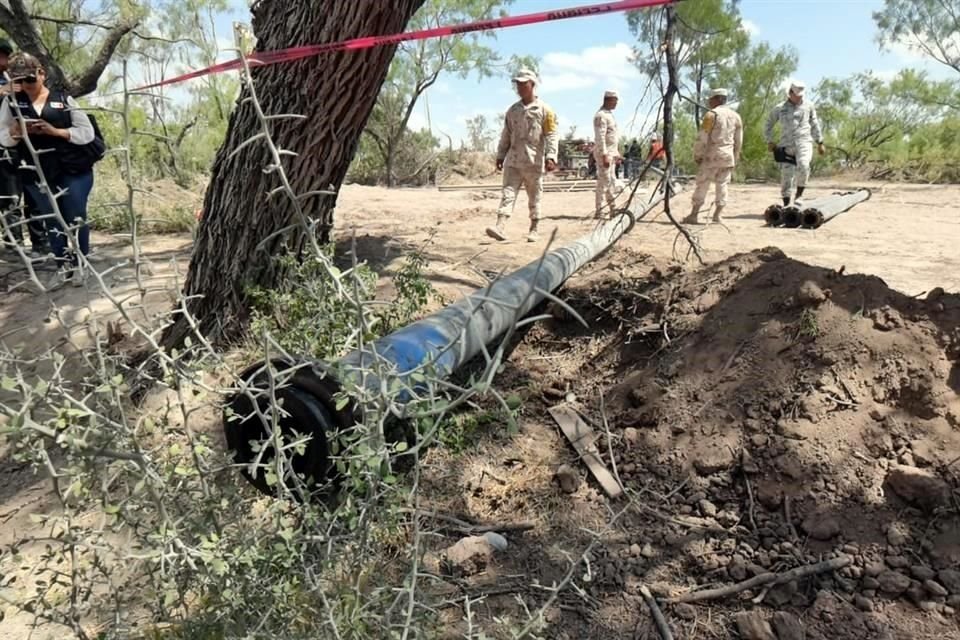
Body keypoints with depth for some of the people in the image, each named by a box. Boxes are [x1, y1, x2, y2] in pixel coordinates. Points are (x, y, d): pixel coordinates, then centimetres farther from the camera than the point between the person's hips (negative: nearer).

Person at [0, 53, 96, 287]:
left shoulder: (64, 99, 1)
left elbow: (87, 133, -3)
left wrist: (55, 131, -15)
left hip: (74, 171, -2)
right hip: (37, 175, 2)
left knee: (76, 219, 2)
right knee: (52, 222, 10)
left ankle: (80, 265, 16)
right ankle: (63, 267, 20)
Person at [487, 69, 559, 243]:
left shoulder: (544, 110, 0)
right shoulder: (512, 110, 13)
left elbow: (552, 135, -6)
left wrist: (551, 157, -17)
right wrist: (500, 155, 14)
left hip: (534, 161, -3)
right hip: (513, 160, 3)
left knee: (534, 197, 5)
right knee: (508, 193, -10)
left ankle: (534, 230, 15)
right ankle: (500, 227, -21)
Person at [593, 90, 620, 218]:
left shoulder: (610, 114, 18)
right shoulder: (601, 115, -13)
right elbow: (600, 137, -20)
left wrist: (617, 153, 20)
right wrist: (604, 155, -25)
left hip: (612, 153, 10)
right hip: (604, 153, -10)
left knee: (611, 181, 12)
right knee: (604, 181, -9)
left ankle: (613, 208, 17)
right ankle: (599, 211, -5)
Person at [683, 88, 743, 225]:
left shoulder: (712, 114, -7)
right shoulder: (736, 116, 12)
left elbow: (702, 138, -10)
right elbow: (739, 141, 14)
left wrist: (697, 155, -2)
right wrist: (735, 159, 19)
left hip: (711, 155, -5)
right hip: (728, 156, 5)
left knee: (702, 185, -1)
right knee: (722, 185, 9)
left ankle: (694, 215, 0)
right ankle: (718, 215, 7)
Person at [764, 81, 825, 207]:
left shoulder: (808, 106, 10)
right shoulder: (780, 108, 7)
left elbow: (815, 125, 17)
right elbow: (769, 125, 16)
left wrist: (820, 143, 17)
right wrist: (769, 141, 3)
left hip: (804, 143, -1)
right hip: (786, 145, 1)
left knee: (803, 166, -29)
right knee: (786, 174, -2)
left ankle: (799, 195, -17)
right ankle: (786, 205, 7)